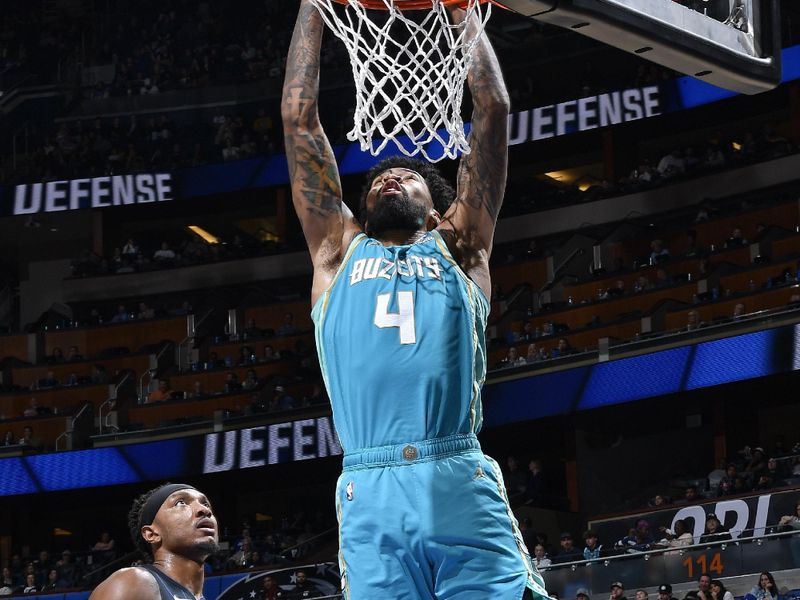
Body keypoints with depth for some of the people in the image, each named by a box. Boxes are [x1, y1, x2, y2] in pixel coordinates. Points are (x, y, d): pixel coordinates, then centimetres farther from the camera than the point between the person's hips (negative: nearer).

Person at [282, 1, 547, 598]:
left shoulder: (458, 247, 21)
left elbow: (493, 108, 20)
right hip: (370, 500, 1)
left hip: (464, 488, -1)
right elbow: (299, 117, 23)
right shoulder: (339, 251, 24)